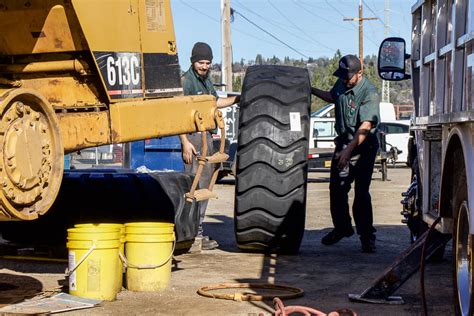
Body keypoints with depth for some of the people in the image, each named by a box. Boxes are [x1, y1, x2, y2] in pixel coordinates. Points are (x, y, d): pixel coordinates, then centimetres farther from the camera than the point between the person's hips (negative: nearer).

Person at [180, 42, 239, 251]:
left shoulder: (206, 80, 17)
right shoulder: (186, 81, -12)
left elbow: (215, 102, 33)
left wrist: (238, 98, 24)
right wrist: (185, 142, -22)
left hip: (206, 135, 10)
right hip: (193, 137, -10)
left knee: (206, 181, 13)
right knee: (196, 185, -10)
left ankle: (197, 230, 20)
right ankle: (194, 233, -8)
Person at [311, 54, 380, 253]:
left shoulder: (369, 93, -21)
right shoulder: (341, 84, 2)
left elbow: (365, 127, -28)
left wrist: (349, 150, -34)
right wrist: (312, 90, 19)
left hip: (363, 147, -7)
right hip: (343, 142, 7)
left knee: (361, 193, -9)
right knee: (336, 189, 9)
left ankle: (367, 237, -1)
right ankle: (342, 227, 27)